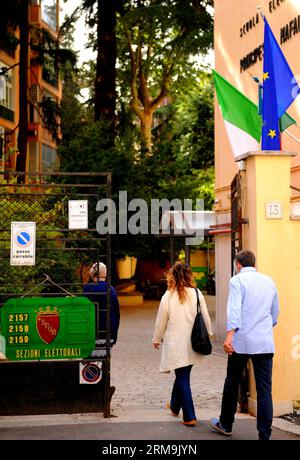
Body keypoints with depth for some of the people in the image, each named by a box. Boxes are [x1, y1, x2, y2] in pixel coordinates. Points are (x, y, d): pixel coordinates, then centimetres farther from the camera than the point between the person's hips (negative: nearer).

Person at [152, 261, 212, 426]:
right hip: (192, 343, 3)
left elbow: (161, 321, 0)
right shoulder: (197, 294, -5)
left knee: (183, 378, 4)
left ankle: (189, 417, 4)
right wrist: (207, 334, 20)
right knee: (182, 375, 21)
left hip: (176, 344, -3)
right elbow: (206, 317, 2)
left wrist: (156, 339, 16)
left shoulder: (168, 296, -9)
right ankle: (174, 405, 39)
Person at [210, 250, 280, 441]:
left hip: (242, 341, -3)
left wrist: (229, 336, -22)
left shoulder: (237, 280, -3)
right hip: (265, 343, 3)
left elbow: (234, 309, -16)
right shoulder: (269, 281, 12)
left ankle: (226, 424, 28)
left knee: (232, 383, 14)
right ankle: (264, 434, 1)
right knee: (265, 389, 3)